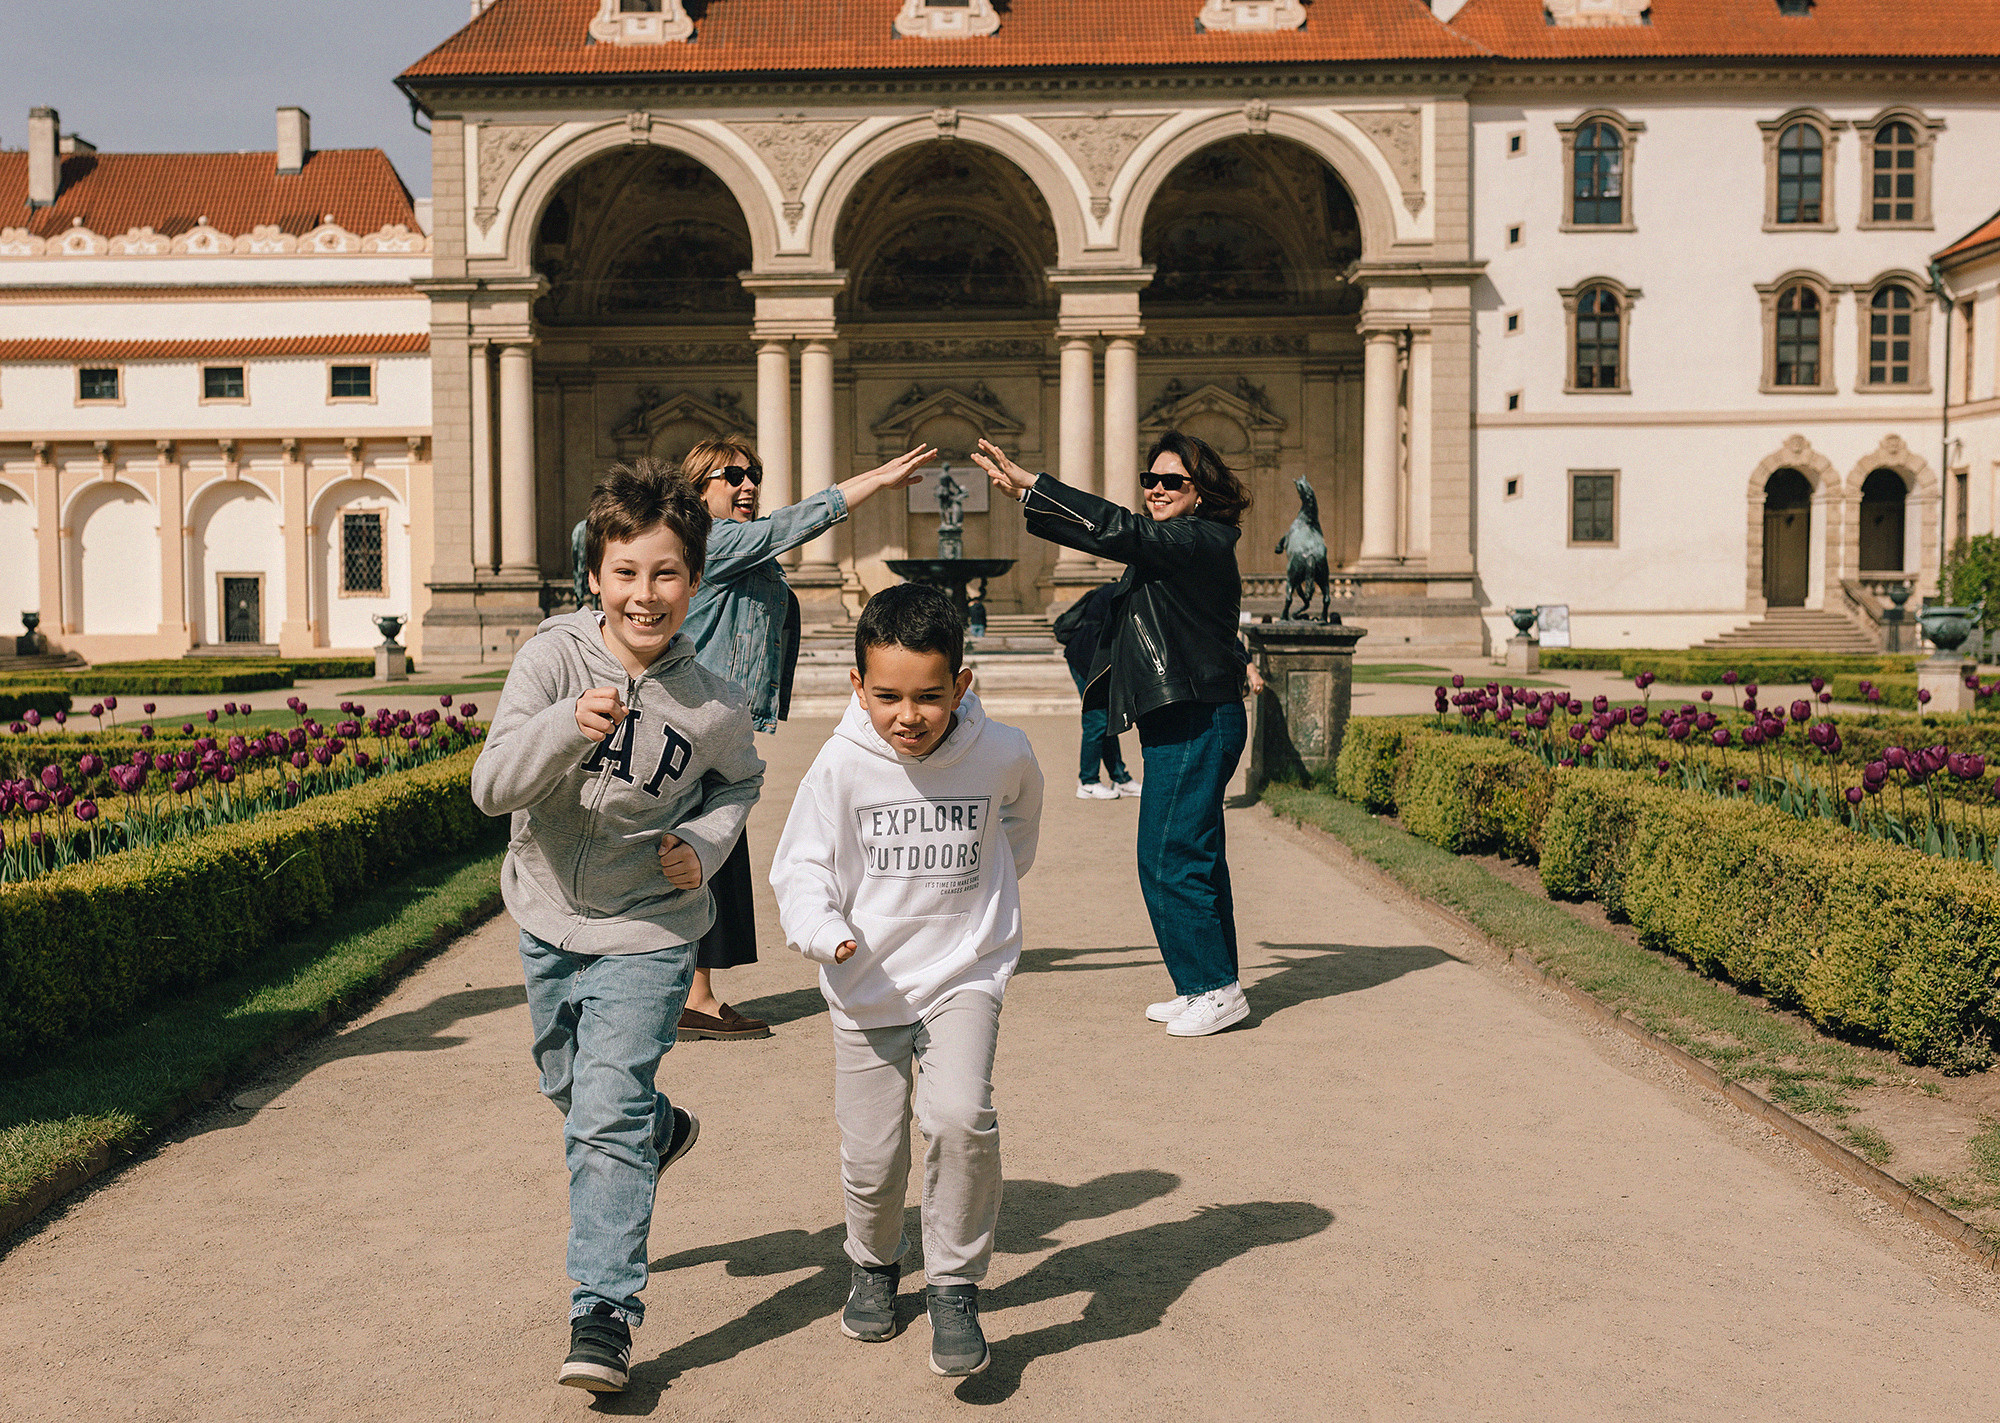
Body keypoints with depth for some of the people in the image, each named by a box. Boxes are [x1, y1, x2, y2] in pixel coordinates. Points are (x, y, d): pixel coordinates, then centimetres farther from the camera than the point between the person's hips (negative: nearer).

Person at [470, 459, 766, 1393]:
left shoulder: (713, 707, -14)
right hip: (548, 918, 3)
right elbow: (492, 788, -24)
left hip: (645, 933, -3)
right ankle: (661, 1131, 54)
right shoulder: (553, 657, -16)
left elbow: (739, 782, 9)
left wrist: (705, 846, -10)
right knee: (567, 1086, 23)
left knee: (605, 1117, -11)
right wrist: (566, 726, -42)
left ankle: (603, 1312, -1)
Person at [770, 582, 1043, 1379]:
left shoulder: (1002, 756, -10)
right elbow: (801, 866, -8)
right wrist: (823, 929, -27)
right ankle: (874, 1263, 42)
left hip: (964, 975, -1)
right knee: (870, 1158, 9)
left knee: (960, 1115, -24)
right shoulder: (843, 763, -14)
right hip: (867, 988, 1)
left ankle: (955, 1285, -1)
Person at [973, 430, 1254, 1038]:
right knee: (1194, 857, 14)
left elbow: (1120, 531, -22)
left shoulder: (1202, 541, -13)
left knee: (1169, 859, -7)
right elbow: (1105, 535, 18)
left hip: (1197, 724, -10)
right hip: (1178, 723, 10)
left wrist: (1030, 483, -21)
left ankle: (1217, 989, 4)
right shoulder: (1167, 544, 16)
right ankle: (1206, 987, 24)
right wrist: (1024, 493, 11)